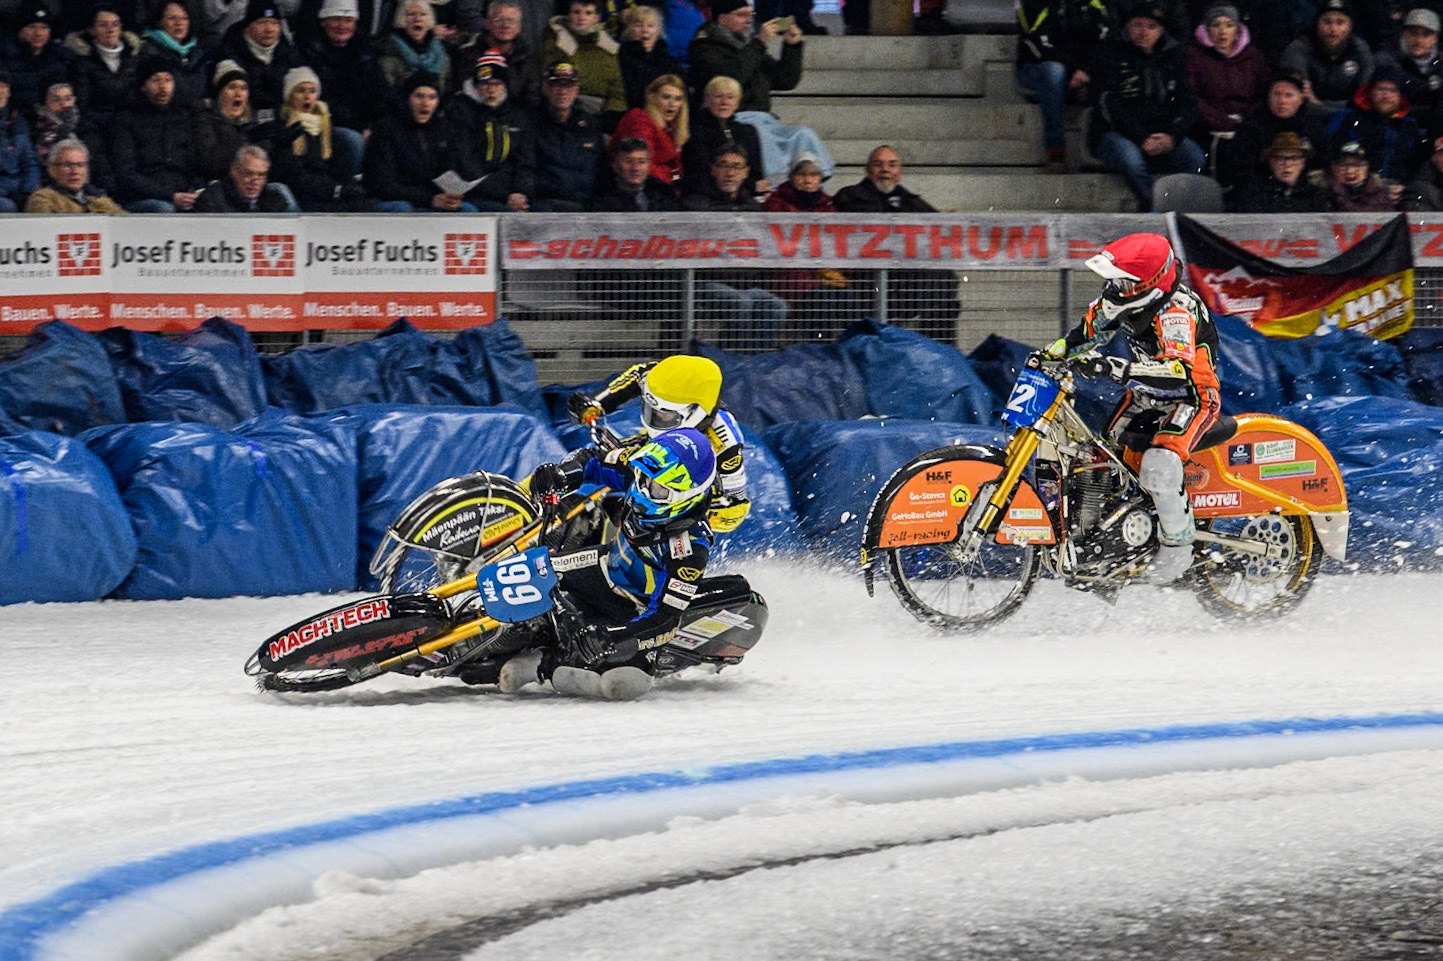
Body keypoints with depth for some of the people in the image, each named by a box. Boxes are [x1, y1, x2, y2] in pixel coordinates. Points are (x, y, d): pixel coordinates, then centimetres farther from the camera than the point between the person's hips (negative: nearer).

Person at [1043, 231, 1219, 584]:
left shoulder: (1175, 311, -33)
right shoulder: (1122, 298, -7)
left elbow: (1179, 369, -47)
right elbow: (1090, 329, 13)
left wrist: (1118, 369, -57)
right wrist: (1052, 352, -2)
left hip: (1192, 397, -9)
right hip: (1146, 395, 9)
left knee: (1158, 467, -31)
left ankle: (1177, 545, -13)